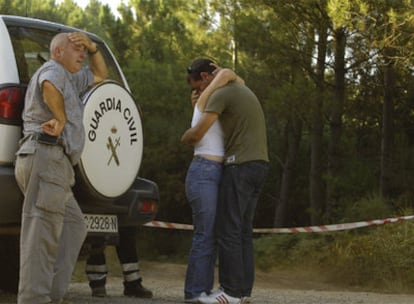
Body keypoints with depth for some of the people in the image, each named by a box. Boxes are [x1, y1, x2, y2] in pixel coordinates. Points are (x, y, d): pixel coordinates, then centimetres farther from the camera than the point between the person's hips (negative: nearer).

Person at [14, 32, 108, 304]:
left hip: (53, 162, 11)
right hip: (46, 156, -11)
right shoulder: (53, 70, 0)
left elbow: (100, 74, 40)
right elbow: (49, 86, -26)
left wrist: (92, 47, 25)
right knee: (42, 232, -15)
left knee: (73, 226, 10)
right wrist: (61, 119, -17)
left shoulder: (69, 79, 30)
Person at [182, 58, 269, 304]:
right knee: (243, 230, 8)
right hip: (259, 165, 10)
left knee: (227, 230, -9)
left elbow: (196, 134, -15)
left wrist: (185, 138, 9)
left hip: (241, 166, -10)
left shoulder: (221, 94, -8)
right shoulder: (244, 92, 23)